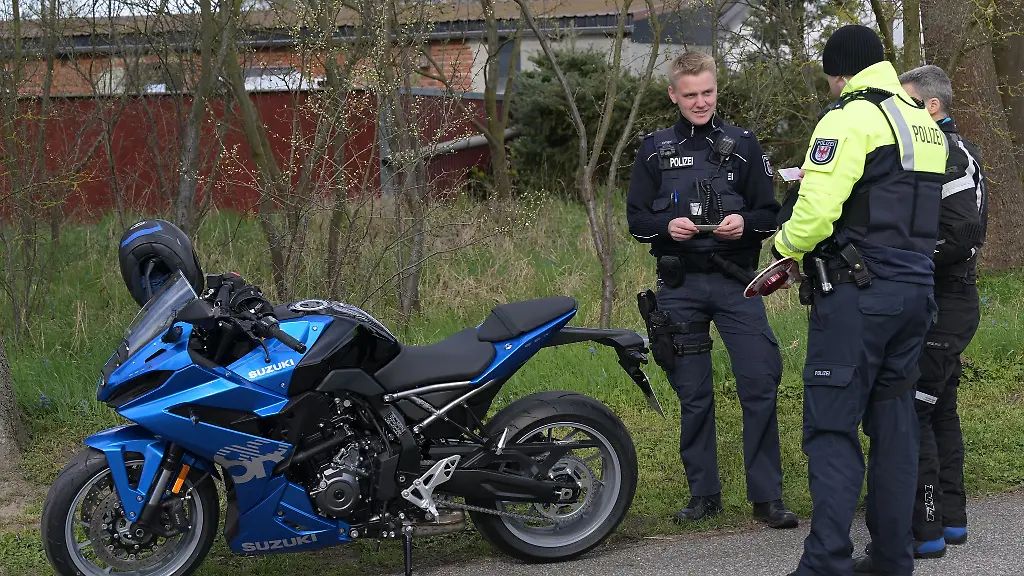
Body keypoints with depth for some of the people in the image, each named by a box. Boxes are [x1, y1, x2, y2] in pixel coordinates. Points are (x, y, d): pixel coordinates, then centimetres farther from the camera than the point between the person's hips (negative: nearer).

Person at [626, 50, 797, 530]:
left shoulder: (742, 145, 7)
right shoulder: (654, 150, 9)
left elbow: (770, 215, 7)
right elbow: (635, 218, 8)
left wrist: (745, 223, -15)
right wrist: (667, 226, -12)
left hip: (735, 281, -1)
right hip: (679, 286, 1)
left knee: (760, 386, -8)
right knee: (693, 395, 6)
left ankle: (767, 497, -1)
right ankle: (703, 494, 16)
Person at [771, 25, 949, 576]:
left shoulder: (850, 118, -10)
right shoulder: (926, 125, 18)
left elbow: (817, 209, -18)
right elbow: (916, 212, 16)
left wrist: (786, 244, 1)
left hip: (856, 294, -8)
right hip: (915, 290, 8)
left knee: (832, 427, -7)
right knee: (893, 422, 12)